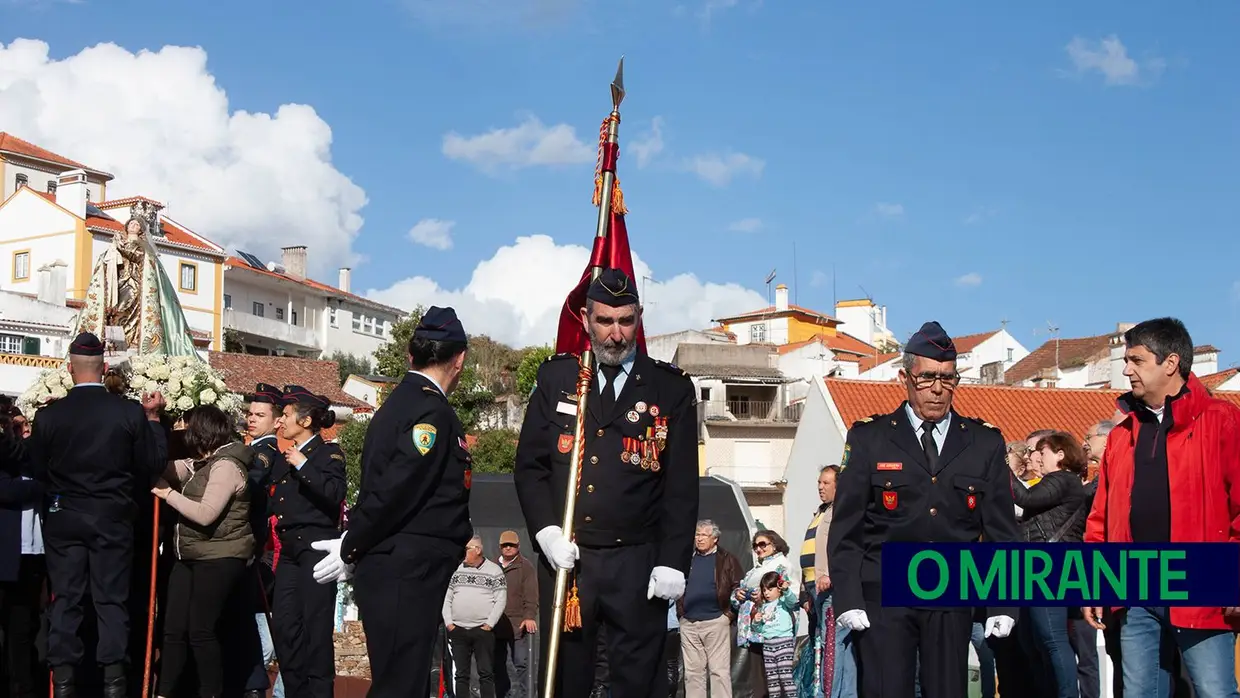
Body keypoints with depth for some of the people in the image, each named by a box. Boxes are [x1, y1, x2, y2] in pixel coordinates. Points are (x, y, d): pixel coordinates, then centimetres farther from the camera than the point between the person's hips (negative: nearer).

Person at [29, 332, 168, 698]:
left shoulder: (49, 414, -8)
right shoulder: (131, 412, -10)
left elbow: (37, 470, 1)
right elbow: (153, 466, -2)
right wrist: (153, 419, 8)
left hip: (63, 517, 1)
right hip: (113, 517, 0)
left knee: (65, 599, 8)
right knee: (112, 599, 5)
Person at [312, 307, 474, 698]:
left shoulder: (399, 402, 16)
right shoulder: (432, 412, -15)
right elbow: (394, 491, -20)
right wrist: (350, 551, -11)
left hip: (392, 572, 9)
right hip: (407, 576, -9)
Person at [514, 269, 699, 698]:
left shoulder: (671, 389, 3)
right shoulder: (556, 379, 8)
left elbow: (682, 486, 1)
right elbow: (529, 465, 7)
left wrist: (673, 563, -7)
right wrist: (546, 531, -7)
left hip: (637, 563, -1)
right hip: (565, 558, 1)